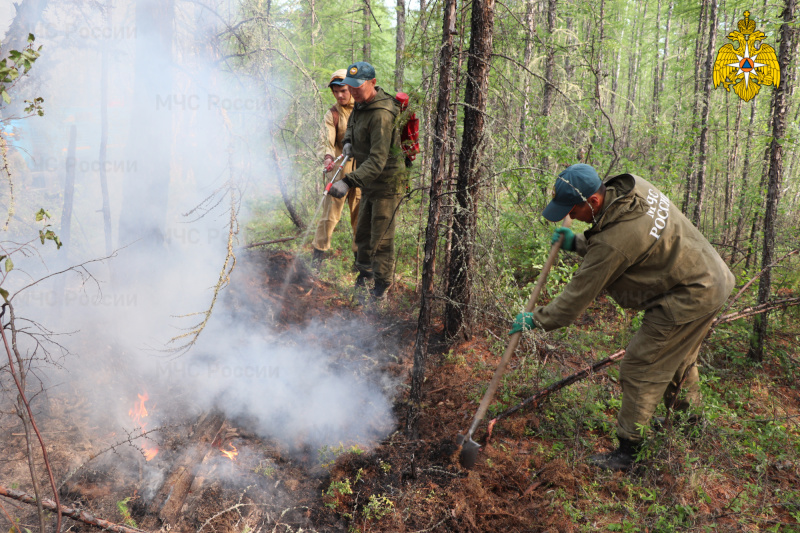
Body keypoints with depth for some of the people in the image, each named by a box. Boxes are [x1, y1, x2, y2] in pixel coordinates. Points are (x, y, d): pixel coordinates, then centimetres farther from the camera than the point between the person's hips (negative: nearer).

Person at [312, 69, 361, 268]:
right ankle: (319, 251, 9)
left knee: (360, 214, 9)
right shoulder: (332, 115, -2)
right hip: (339, 170, -2)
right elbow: (329, 141, -17)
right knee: (330, 213, -3)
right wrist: (328, 157, -36)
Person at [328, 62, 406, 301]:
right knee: (363, 232, 20)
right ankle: (364, 273, 40)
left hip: (387, 183, -9)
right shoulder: (362, 104, 3)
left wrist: (349, 182, -42)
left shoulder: (382, 114, -27)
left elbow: (377, 161, -34)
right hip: (369, 183, 9)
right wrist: (348, 142, 2)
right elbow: (352, 125, 26)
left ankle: (381, 287, 13)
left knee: (381, 238, -1)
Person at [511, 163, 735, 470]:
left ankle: (629, 451, 7)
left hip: (688, 299, -10)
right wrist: (577, 243, 3)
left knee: (639, 369, -3)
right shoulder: (632, 187, -5)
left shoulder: (614, 242, -31)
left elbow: (577, 298, -21)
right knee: (678, 364, 25)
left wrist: (535, 320, -9)